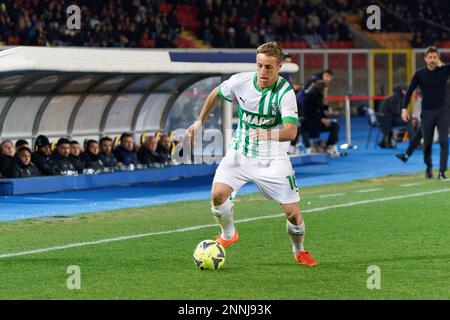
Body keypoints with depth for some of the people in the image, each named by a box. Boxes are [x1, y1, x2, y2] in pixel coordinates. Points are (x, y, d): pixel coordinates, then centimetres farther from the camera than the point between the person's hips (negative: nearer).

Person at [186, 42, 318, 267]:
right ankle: (228, 234, 12)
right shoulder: (240, 81, -10)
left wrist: (269, 134, -51)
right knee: (218, 194, -19)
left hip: (273, 159, -2)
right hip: (240, 153, 2)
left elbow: (291, 131, -33)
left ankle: (299, 251, 25)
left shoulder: (285, 92, -21)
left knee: (293, 214, -8)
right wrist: (200, 121, 16)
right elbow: (215, 94, 13)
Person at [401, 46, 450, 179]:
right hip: (427, 112, 1)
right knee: (427, 143, 8)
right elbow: (409, 91, 3)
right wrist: (404, 108, -7)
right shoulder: (419, 74, -2)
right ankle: (429, 167, 33)